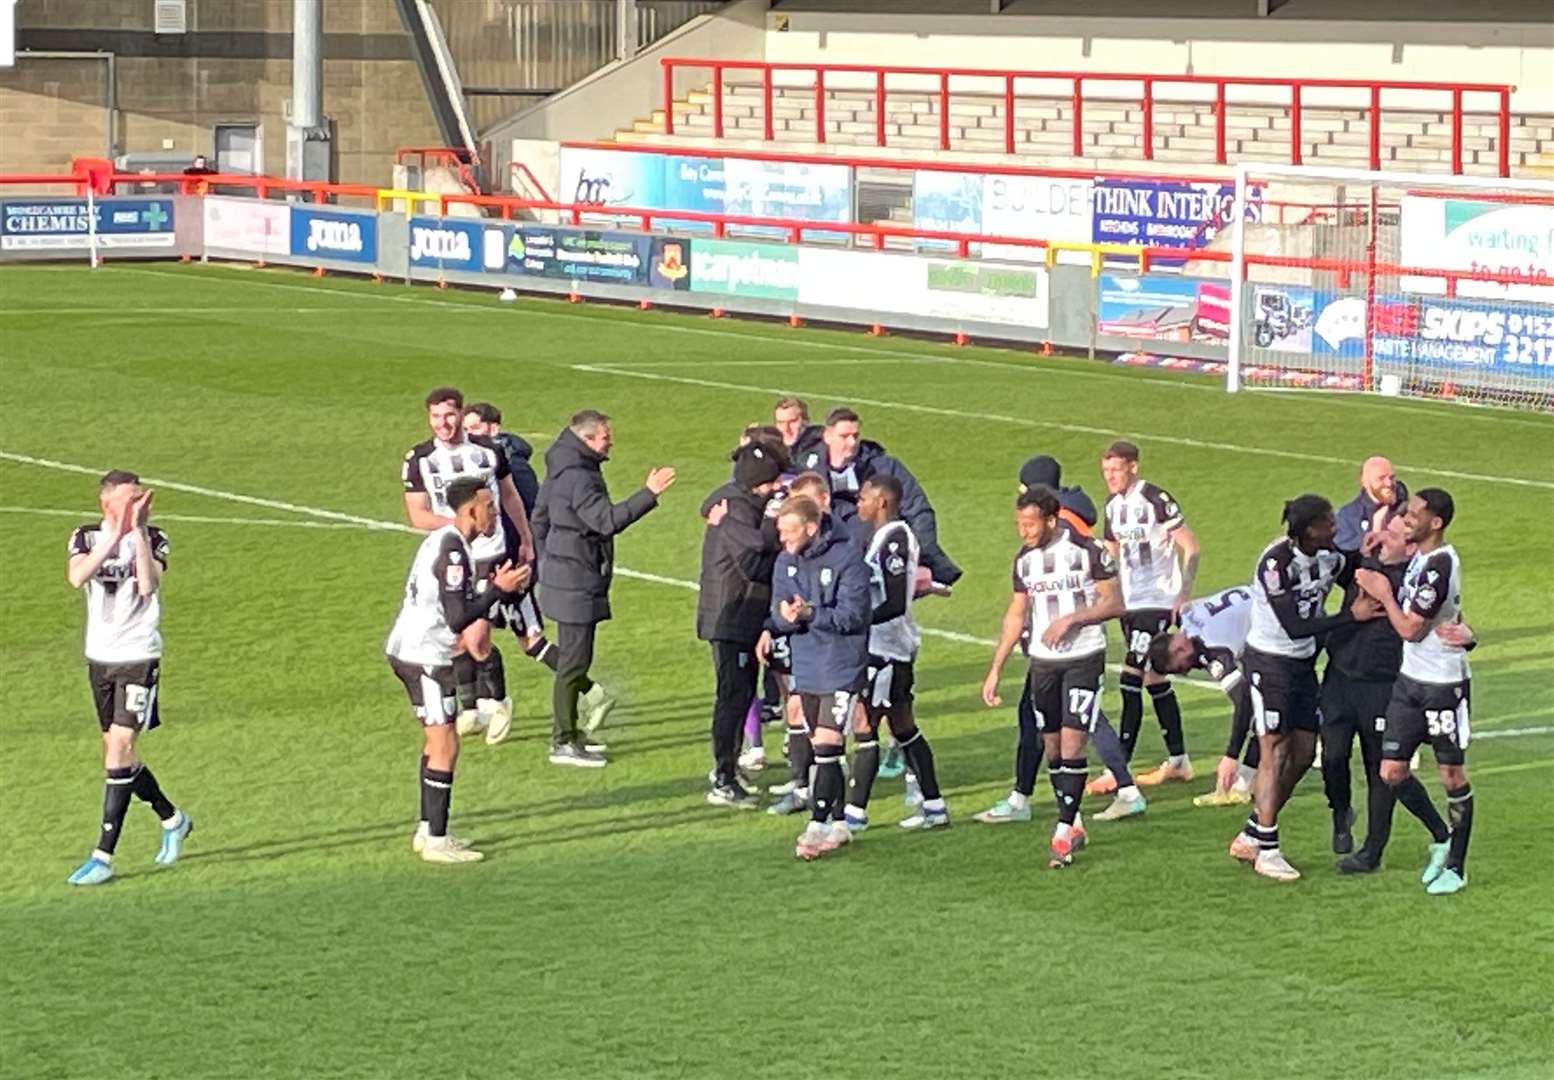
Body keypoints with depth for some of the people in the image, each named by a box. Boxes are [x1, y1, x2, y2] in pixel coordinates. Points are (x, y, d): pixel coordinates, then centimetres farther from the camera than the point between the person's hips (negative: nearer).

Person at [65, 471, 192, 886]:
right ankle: (172, 820, 35)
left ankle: (103, 856, -12)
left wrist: (138, 530, -26)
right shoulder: (87, 537, 0)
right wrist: (115, 536, -29)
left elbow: (148, 585, -24)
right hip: (99, 659, 4)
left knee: (119, 747, -14)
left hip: (138, 657, -4)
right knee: (117, 754, 13)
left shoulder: (153, 539, -5)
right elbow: (76, 577, -22)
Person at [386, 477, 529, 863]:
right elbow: (459, 618, -24)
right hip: (423, 657, -10)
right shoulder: (453, 551, -20)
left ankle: (427, 830, 23)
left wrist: (492, 586, 10)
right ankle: (436, 841, -4)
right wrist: (497, 589, -17)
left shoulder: (442, 539, 11)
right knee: (445, 746, -6)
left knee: (437, 742, 18)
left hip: (408, 650, 10)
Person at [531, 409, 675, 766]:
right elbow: (607, 520, -32)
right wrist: (648, 495, -35)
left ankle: (564, 732, 26)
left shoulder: (561, 471, 12)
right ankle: (564, 743, -1)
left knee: (573, 659, 18)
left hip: (561, 575, 11)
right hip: (577, 585, -11)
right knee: (574, 660, -5)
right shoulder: (578, 477, -21)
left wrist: (548, 561, 28)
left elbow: (540, 518, 22)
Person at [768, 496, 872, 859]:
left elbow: (853, 614, -18)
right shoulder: (786, 561, 4)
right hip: (805, 669, 6)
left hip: (842, 669, -6)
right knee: (820, 748, 11)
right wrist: (786, 616, -21)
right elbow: (778, 613, 2)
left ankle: (818, 825, -10)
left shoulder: (847, 557, -14)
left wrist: (810, 614, -30)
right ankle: (839, 823, 21)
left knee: (826, 745, -13)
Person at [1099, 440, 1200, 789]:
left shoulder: (1155, 499, -14)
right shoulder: (1113, 505, 9)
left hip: (1157, 600, -8)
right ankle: (1178, 760, 24)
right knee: (1154, 679, 14)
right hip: (1128, 601, 8)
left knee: (1131, 680, -12)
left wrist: (1184, 594, -16)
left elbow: (1190, 547, -12)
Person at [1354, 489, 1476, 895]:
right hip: (1410, 679, 9)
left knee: (1452, 775, 3)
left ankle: (1455, 866, 12)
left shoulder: (1440, 565, -21)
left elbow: (1411, 628, -19)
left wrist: (1383, 594, -7)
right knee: (1392, 771, 5)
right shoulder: (1420, 556, 7)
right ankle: (1442, 840, 23)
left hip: (1444, 684, -9)